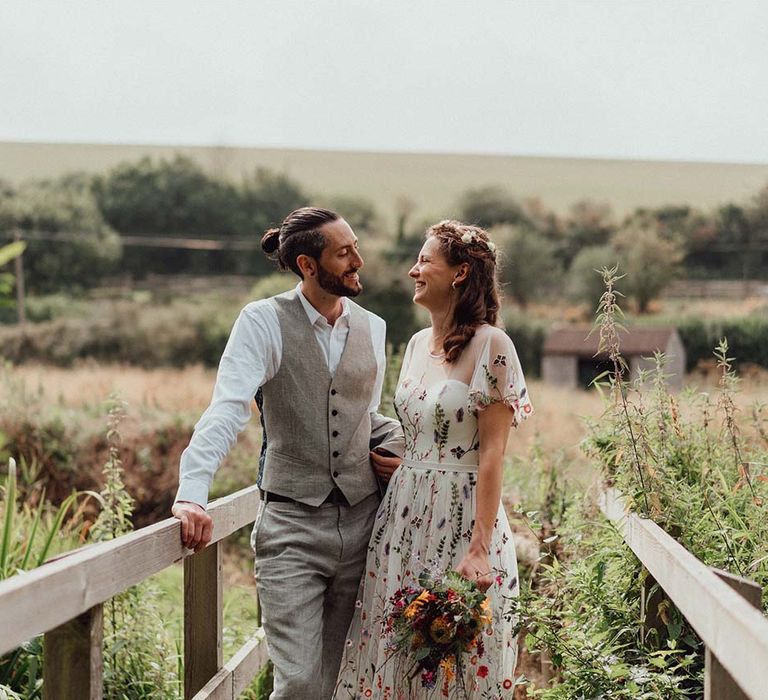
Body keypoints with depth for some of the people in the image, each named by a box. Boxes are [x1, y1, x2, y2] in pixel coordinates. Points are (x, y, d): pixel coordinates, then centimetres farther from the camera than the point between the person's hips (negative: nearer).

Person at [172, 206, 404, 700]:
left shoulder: (372, 328, 10)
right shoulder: (264, 322, -6)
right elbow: (227, 410, -18)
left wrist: (396, 445, 1)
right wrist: (192, 493, -30)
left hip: (361, 523, 5)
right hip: (291, 526, -5)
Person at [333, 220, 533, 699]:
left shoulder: (489, 345, -10)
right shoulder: (418, 344, 12)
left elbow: (492, 452, -15)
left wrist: (479, 548, -19)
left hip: (461, 518, -7)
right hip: (405, 514, 7)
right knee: (396, 657, 9)